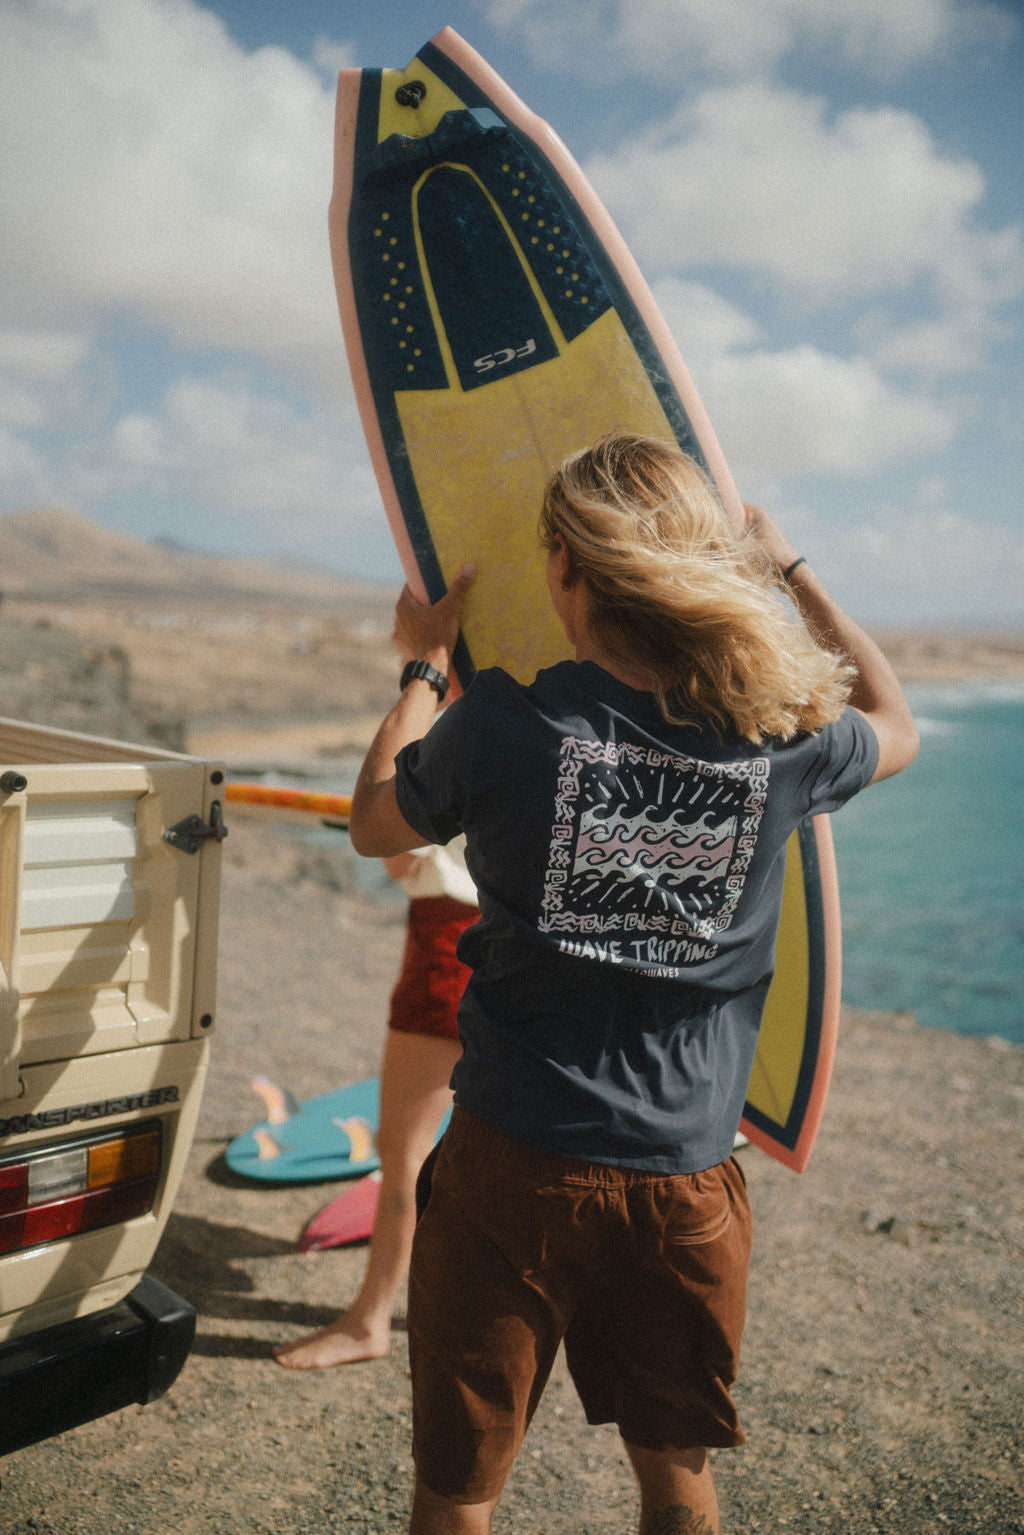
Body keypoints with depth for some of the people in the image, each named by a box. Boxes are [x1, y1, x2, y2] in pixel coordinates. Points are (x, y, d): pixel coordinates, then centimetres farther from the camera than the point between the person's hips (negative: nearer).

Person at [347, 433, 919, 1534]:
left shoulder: (500, 727, -16)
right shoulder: (778, 744, -8)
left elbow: (373, 825, 6)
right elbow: (894, 724, 17)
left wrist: (423, 665, 19)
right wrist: (790, 573, 25)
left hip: (515, 1166, -2)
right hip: (686, 1182, 3)